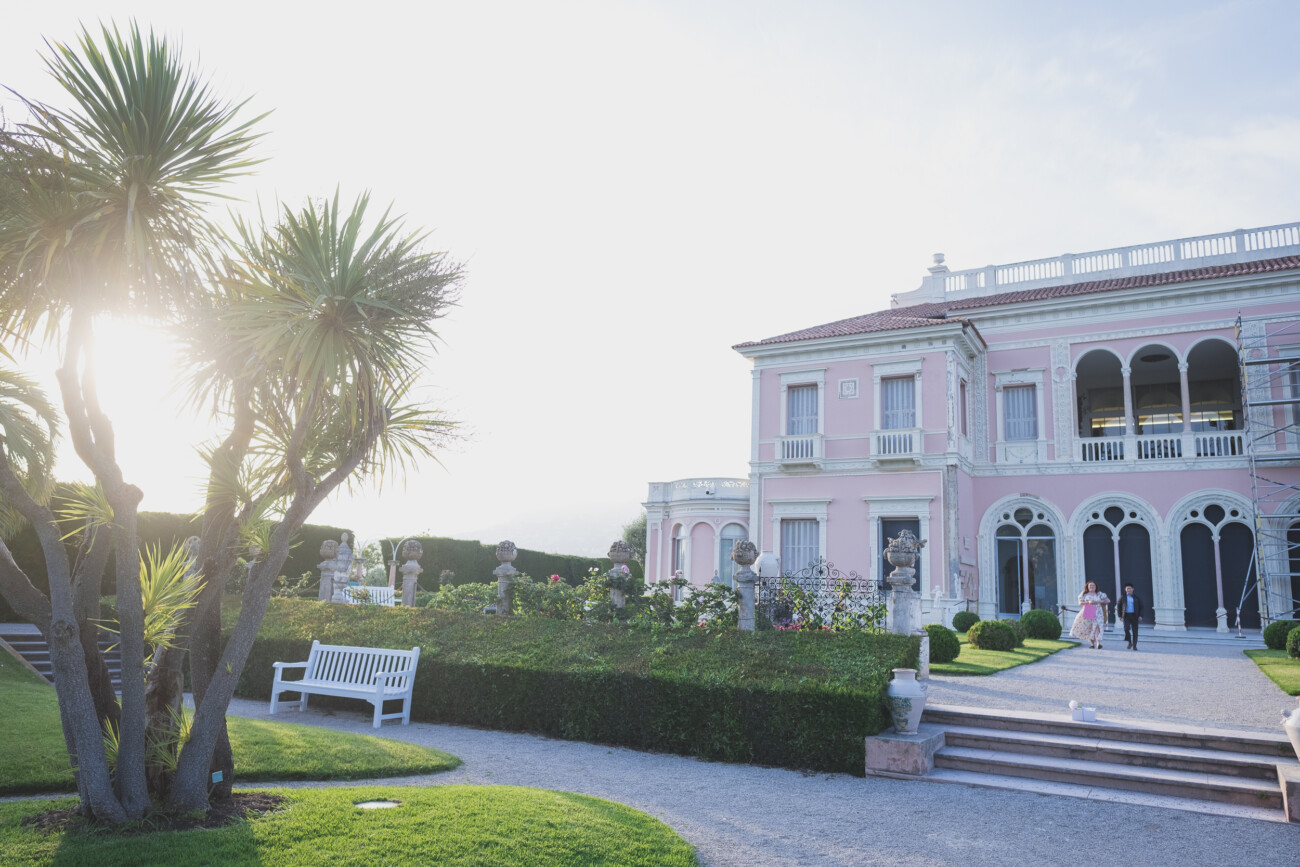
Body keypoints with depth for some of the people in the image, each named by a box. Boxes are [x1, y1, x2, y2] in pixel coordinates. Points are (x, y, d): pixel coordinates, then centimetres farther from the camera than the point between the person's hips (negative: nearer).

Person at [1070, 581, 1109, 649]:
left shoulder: (1099, 594, 10)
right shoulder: (1084, 594, 12)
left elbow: (1108, 601, 7)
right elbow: (1080, 603, 3)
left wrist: (1098, 602, -6)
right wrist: (1088, 602, -15)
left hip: (1097, 613, -1)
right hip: (1087, 613, 2)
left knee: (1097, 627, -20)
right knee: (1088, 628, -3)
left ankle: (1098, 643, -29)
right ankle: (1092, 643, 8)